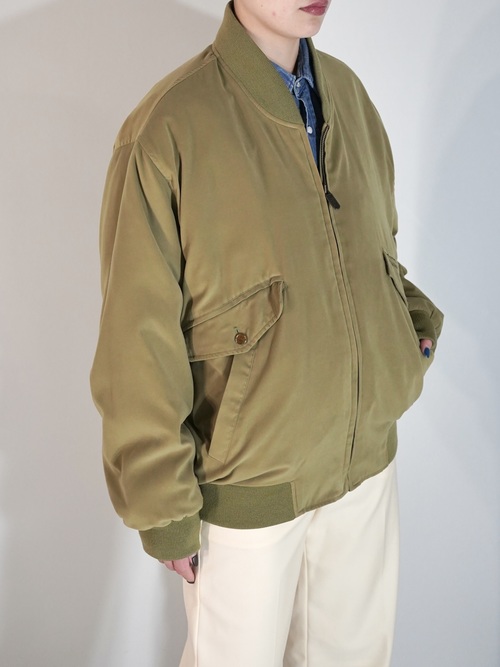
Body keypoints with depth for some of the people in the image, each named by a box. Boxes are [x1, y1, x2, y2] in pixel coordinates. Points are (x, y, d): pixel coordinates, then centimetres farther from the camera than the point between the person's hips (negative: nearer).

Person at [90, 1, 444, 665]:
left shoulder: (347, 92, 0)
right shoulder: (168, 130, -20)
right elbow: (139, 349, -15)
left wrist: (414, 318, -4)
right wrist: (164, 510, -9)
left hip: (367, 460, 6)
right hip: (247, 488, -5)